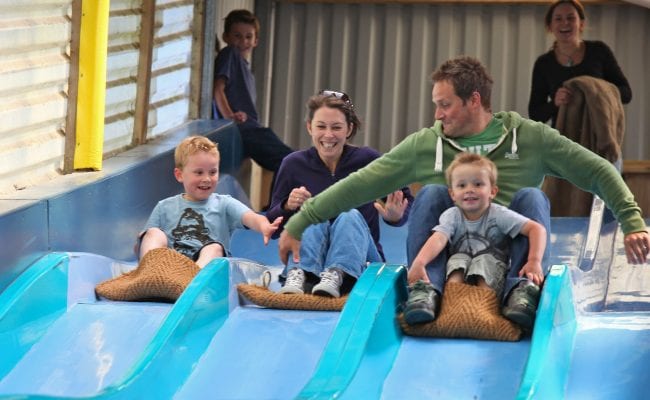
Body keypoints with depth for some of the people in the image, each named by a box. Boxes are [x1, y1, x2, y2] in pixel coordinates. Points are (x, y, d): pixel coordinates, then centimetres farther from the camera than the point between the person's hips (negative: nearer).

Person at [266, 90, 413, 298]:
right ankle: (298, 275, -48)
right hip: (309, 257, 1)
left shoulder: (368, 160, -3)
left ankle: (336, 276, -47)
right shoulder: (293, 164, 1)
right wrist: (288, 206, -18)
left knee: (350, 216, -27)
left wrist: (395, 216, -20)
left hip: (358, 257, -1)